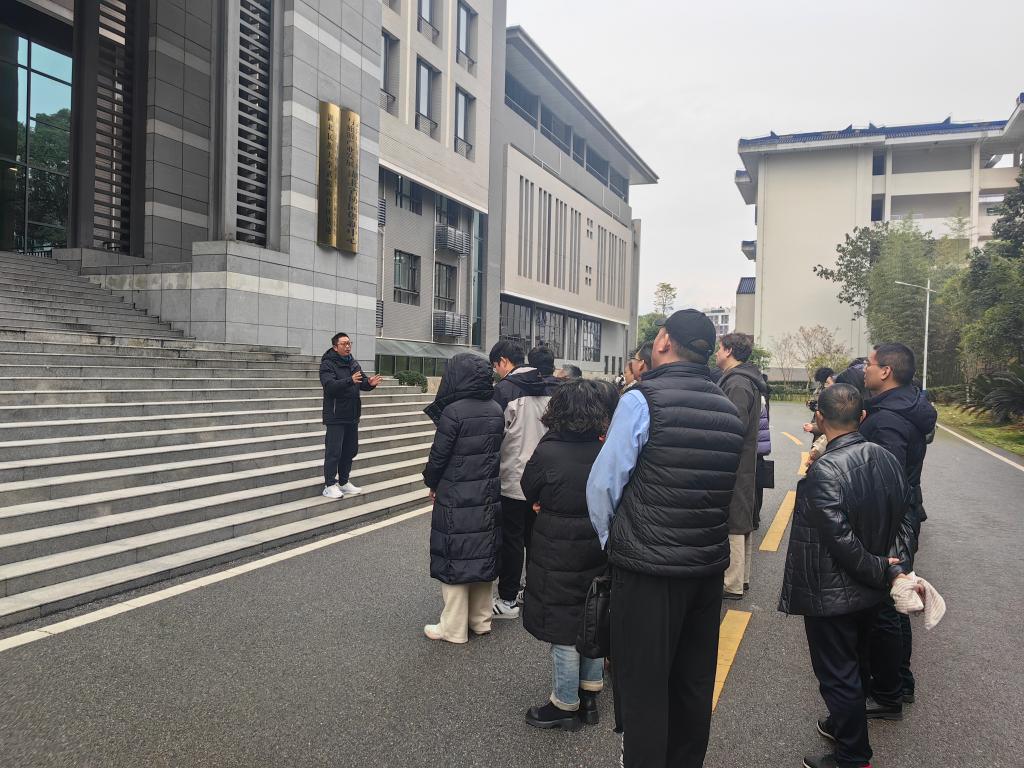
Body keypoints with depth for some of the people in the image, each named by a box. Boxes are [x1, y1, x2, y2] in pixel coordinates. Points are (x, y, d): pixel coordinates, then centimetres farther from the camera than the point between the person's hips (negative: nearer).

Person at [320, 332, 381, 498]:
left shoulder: (354, 363, 11)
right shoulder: (327, 364, -10)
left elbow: (362, 383, 13)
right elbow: (330, 385, -25)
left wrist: (369, 383, -11)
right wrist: (350, 380, -39)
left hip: (352, 416, 7)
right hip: (336, 417, -7)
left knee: (350, 451, 14)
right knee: (334, 452, -3)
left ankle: (344, 483, 26)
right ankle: (329, 486, 6)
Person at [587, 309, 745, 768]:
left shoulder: (641, 400, -15)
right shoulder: (728, 411, 4)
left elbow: (603, 484, -12)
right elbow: (726, 487, 9)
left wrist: (611, 540, 4)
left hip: (647, 568, -6)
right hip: (709, 565, 7)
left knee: (643, 685, 8)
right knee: (694, 682, 20)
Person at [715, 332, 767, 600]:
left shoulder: (737, 384, -18)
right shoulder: (747, 381, 15)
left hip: (733, 465, -10)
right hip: (745, 463, 10)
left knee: (732, 525, -4)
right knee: (743, 522, 17)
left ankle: (732, 585, 3)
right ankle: (742, 576, 29)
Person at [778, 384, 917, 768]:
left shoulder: (824, 470, -28)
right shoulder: (886, 458, -4)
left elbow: (840, 540, -28)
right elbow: (904, 520, 3)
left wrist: (884, 572, -14)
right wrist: (898, 566, 0)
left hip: (831, 595, -8)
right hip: (870, 592, 8)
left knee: (838, 676, 9)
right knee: (856, 665, 26)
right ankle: (844, 725, 46)